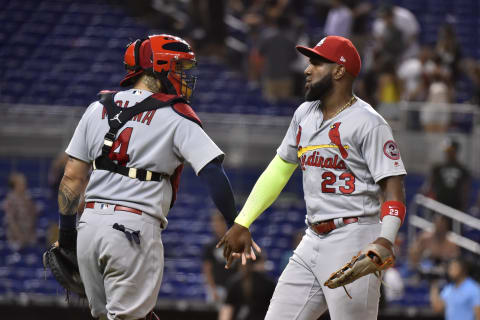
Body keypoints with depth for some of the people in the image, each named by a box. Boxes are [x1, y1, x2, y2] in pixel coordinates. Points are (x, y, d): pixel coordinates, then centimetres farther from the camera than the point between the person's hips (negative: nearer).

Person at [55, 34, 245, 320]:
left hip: (90, 225, 6)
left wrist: (66, 233, 19)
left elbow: (72, 177, 12)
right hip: (135, 228, -6)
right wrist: (237, 227, -7)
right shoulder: (175, 116, -3)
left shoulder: (98, 109, 12)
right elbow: (212, 172, -12)